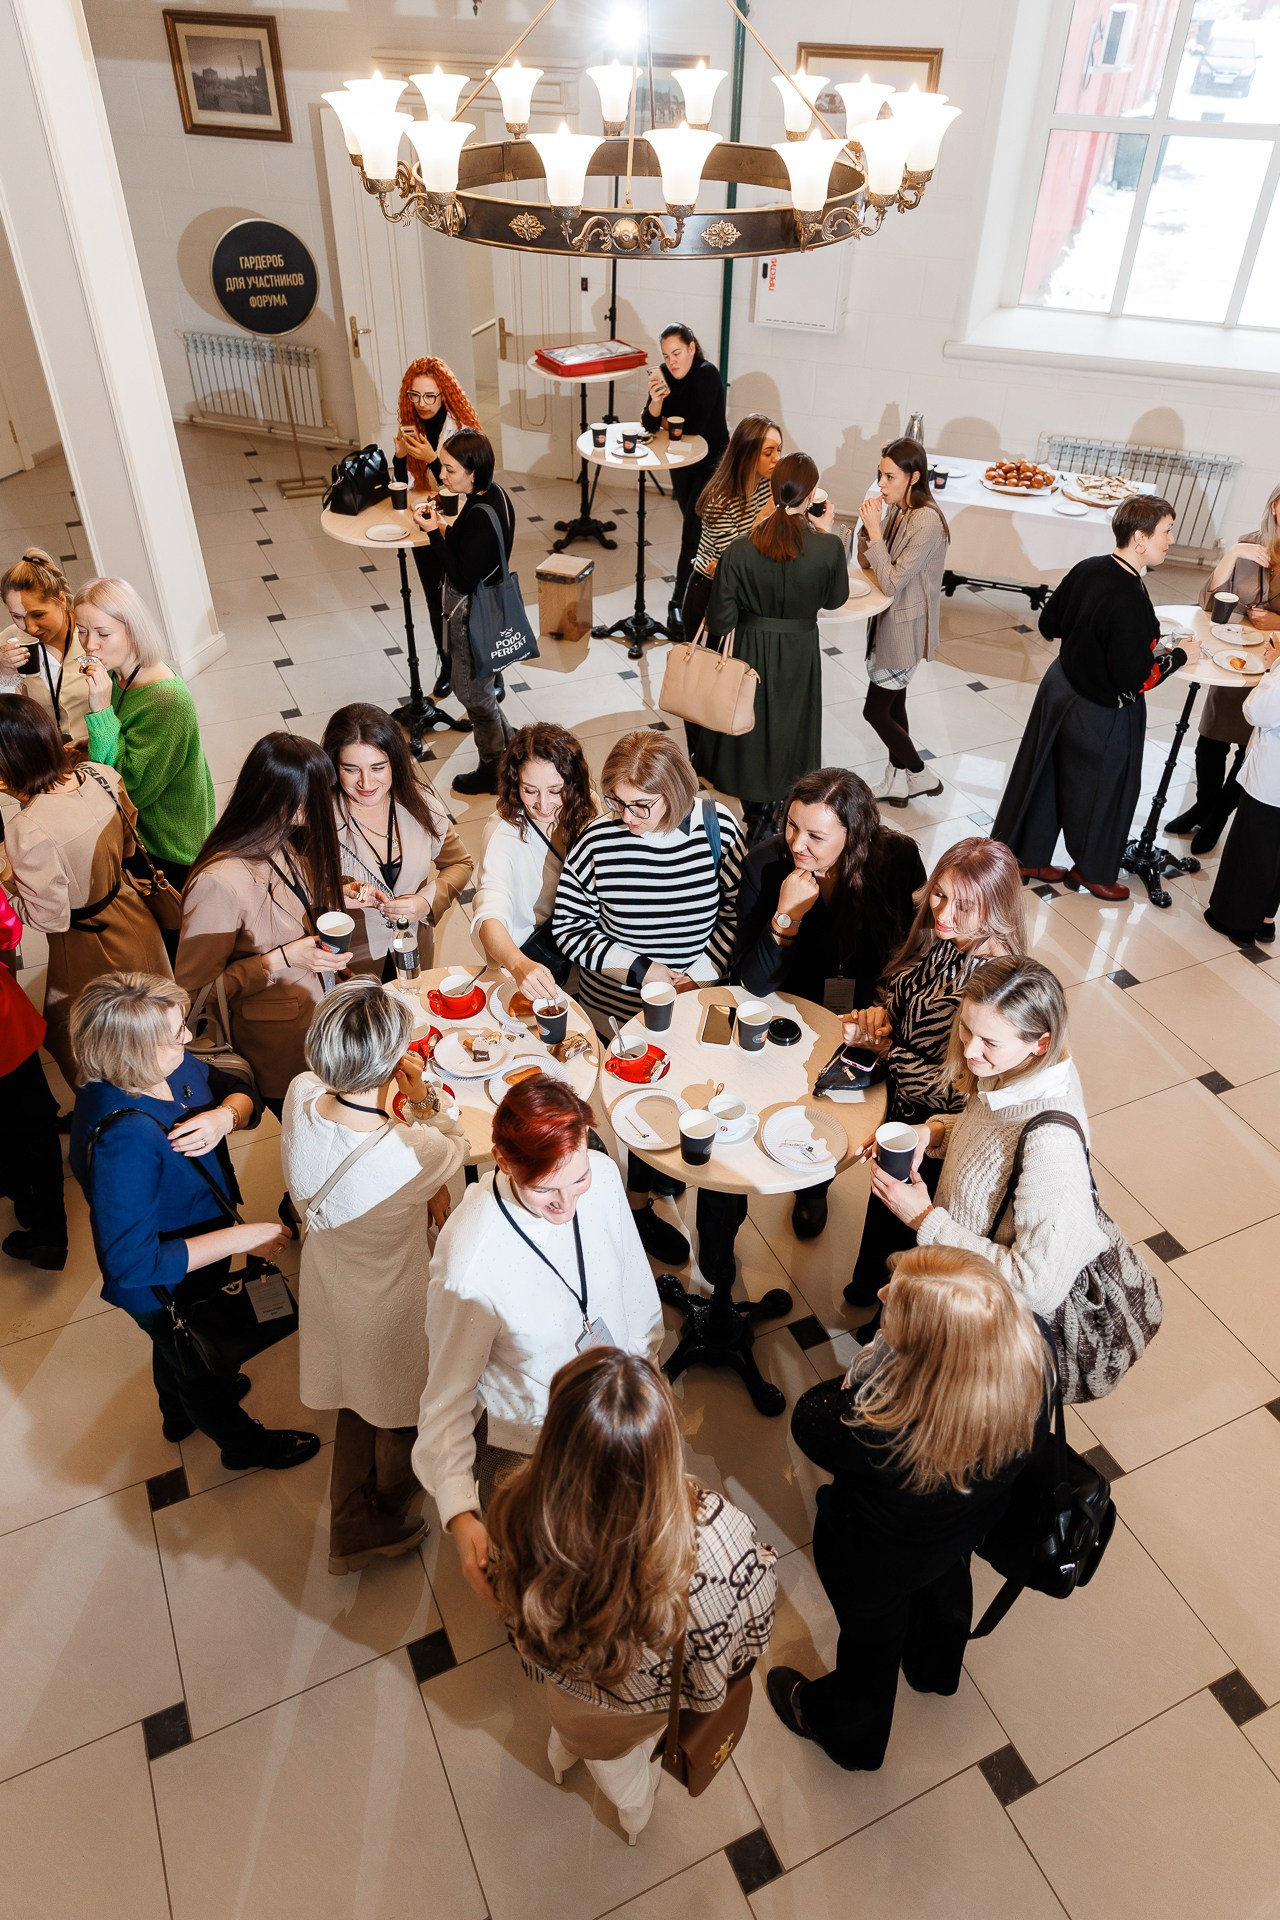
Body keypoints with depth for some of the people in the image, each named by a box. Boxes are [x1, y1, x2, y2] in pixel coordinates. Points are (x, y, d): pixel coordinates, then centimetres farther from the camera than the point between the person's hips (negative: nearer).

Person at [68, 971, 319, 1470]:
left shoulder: (170, 1064, -20)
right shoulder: (122, 1139, -44)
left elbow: (242, 1095, -5)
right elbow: (132, 1263, -40)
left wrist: (226, 1116, -29)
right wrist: (241, 1238, -37)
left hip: (191, 1249, 7)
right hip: (166, 1286, -7)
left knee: (177, 1350, 37)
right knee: (206, 1364, 25)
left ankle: (180, 1412, 69)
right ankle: (242, 1443, 56)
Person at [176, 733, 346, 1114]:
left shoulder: (289, 844, -9)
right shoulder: (219, 882, -33)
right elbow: (194, 987, -23)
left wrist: (337, 897, -4)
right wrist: (283, 960, -29)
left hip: (320, 1022, 7)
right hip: (279, 1054, -6)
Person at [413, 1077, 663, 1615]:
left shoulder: (602, 1174, -24)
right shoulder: (469, 1263, -37)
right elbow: (447, 1398, -24)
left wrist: (643, 1366, 8)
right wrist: (459, 1515, -34)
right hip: (526, 1437, -4)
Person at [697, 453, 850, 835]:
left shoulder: (741, 550, -21)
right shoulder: (829, 548, -20)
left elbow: (720, 621, -16)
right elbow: (835, 599, 1)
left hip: (751, 651, 0)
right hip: (799, 654, 0)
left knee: (750, 730, 20)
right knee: (789, 730, 21)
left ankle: (755, 816, 34)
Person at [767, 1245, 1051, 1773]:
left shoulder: (878, 1428, -50)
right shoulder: (1035, 1347, -36)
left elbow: (808, 1422, -27)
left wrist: (857, 1374, -20)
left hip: (874, 1558, -5)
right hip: (972, 1523, 5)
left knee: (871, 1638, 28)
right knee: (945, 1585, 39)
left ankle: (848, 1736, 63)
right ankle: (935, 1670, 73)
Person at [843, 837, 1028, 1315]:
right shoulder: (934, 936, -13)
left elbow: (956, 1090, -31)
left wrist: (880, 1044, -25)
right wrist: (879, 1012, -15)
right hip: (898, 1106, 7)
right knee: (882, 1203, 31)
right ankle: (867, 1286, 62)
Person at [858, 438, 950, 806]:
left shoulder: (927, 522, -24)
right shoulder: (896, 510, 2)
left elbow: (892, 582, -26)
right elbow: (866, 562, 7)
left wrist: (875, 529, -25)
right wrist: (868, 524, -10)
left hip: (905, 627, -9)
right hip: (889, 620, 9)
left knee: (875, 710, -1)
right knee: (893, 703, 17)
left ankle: (921, 775, 16)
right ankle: (896, 782, 30)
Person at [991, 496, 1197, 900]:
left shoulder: (1088, 568, -6)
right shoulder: (1130, 601, -30)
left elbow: (1049, 625, 5)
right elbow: (1137, 680, -25)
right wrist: (1181, 654, -11)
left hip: (1061, 687, 8)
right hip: (1100, 714, -7)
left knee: (1045, 778, 20)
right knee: (1099, 790, 14)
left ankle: (1026, 857, 36)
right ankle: (1091, 871, 36)